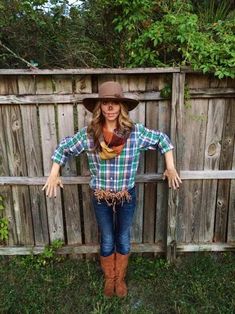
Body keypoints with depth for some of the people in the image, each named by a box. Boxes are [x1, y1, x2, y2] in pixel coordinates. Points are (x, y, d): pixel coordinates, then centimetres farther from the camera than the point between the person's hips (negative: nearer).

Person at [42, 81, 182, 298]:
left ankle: (121, 278, 45)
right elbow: (64, 148, 2)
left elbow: (162, 140, 0)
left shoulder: (136, 132, -15)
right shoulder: (88, 134, -13)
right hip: (100, 197, 0)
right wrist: (54, 174, 1)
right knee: (107, 241, 18)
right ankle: (109, 278, 45)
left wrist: (170, 168, -1)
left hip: (127, 196, 0)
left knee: (123, 239, 19)